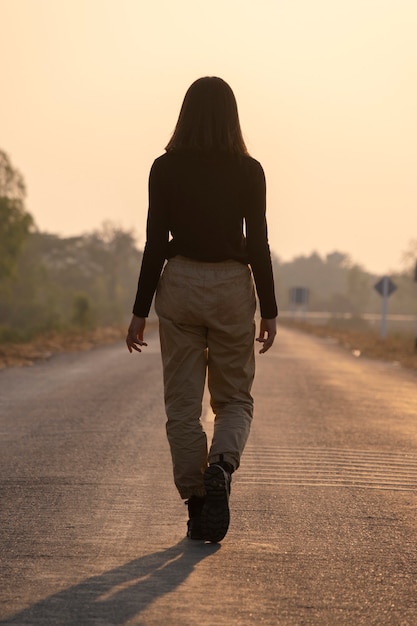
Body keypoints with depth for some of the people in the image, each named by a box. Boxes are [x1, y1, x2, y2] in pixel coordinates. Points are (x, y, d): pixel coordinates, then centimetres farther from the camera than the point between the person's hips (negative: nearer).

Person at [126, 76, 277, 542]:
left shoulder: (165, 169, -3)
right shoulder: (248, 171, -3)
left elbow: (155, 243, -4)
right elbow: (258, 244, -4)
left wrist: (140, 311, 1)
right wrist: (269, 310, 2)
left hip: (179, 285, 0)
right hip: (232, 287, 0)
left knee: (183, 404, 7)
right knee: (234, 398, 12)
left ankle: (197, 510, 6)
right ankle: (221, 466, -18)